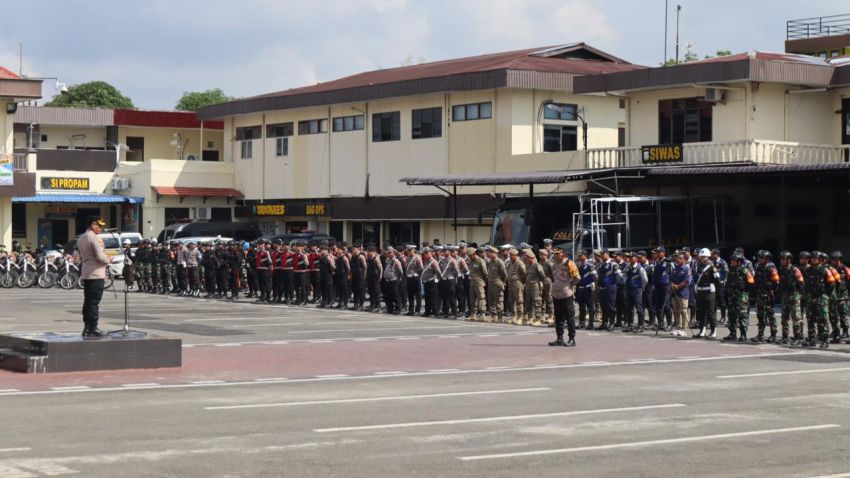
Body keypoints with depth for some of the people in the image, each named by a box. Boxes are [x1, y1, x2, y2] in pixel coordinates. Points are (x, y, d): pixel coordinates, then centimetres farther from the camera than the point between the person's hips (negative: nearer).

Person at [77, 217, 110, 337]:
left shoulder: (80, 239, 15)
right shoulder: (94, 238, -13)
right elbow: (100, 256, -20)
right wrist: (108, 260, 1)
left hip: (85, 273, 9)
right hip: (96, 274, -9)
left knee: (88, 301, 11)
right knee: (94, 302, -7)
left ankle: (87, 328, 13)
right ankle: (93, 328, -7)